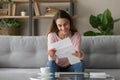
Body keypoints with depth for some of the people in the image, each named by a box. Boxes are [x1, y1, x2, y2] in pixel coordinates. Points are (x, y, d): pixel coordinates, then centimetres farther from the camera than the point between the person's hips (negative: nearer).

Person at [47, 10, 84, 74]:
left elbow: (77, 54, -19)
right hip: (57, 67, -1)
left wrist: (80, 55, -44)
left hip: (70, 67, 1)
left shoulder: (76, 35, -10)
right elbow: (51, 59, -22)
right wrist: (51, 55, -47)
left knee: (80, 63, -29)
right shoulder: (52, 35, -14)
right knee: (50, 63, -32)